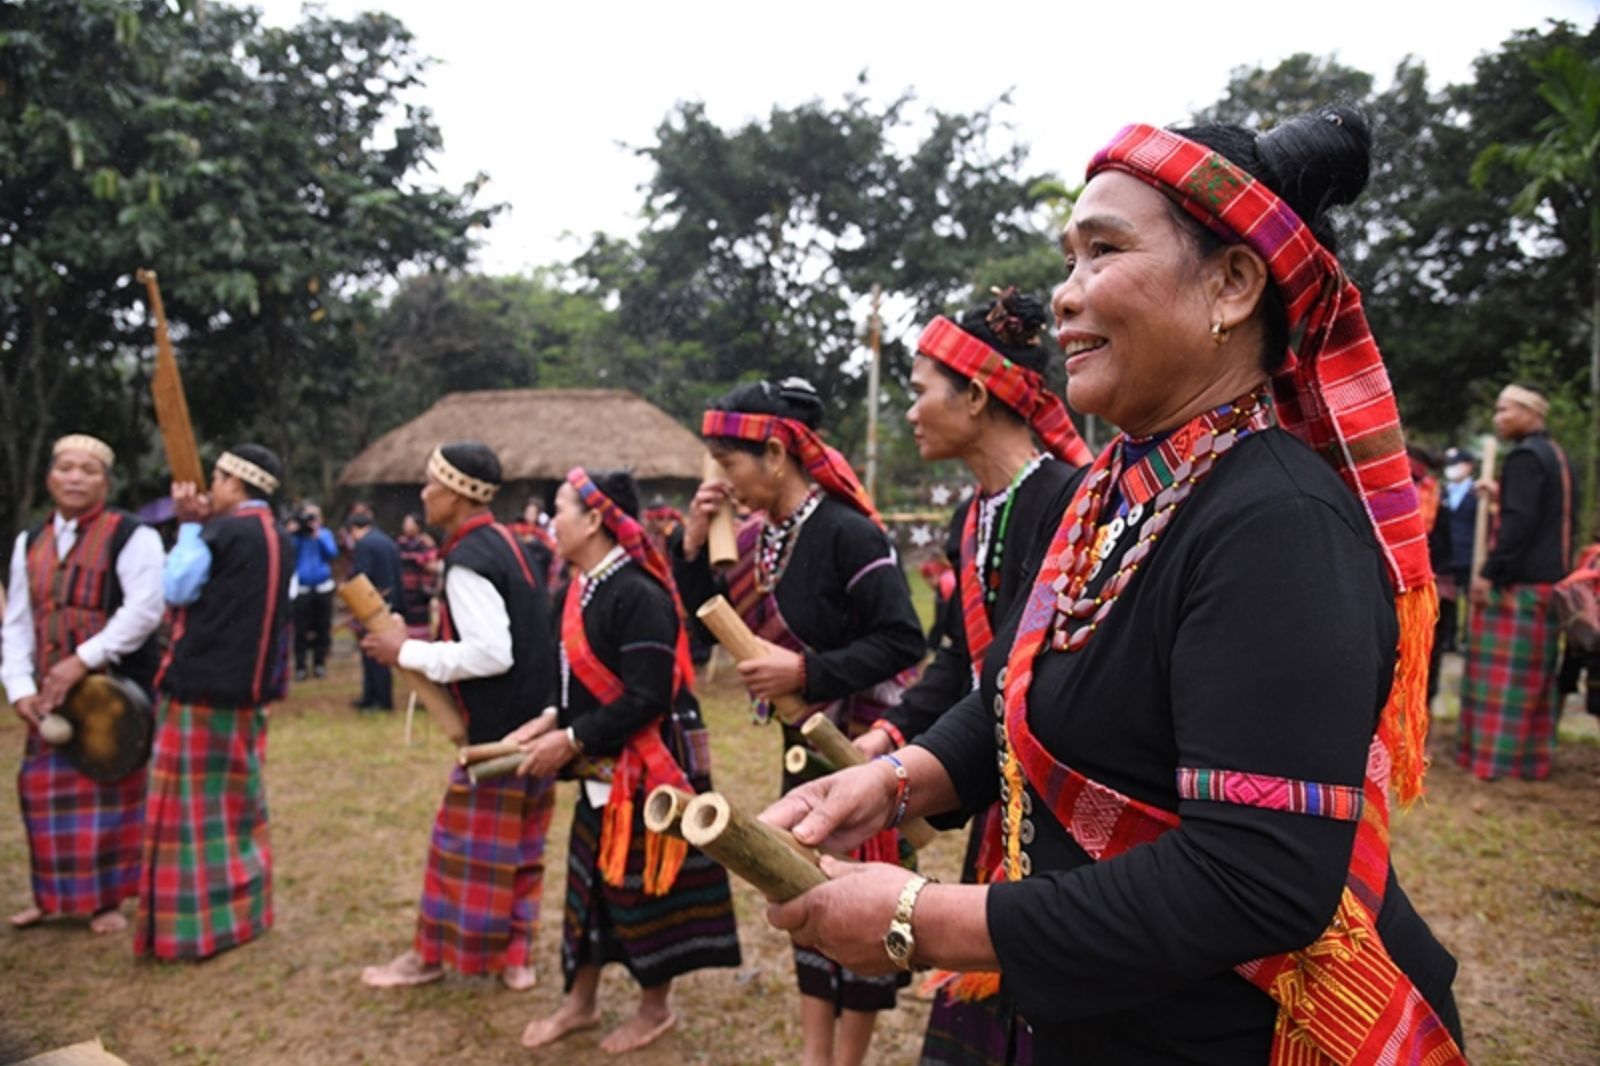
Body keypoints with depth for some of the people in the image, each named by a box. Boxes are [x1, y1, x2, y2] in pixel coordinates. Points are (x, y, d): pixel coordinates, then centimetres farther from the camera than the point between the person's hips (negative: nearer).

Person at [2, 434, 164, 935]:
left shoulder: (130, 535, -9)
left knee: (108, 792, 3)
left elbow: (143, 611, -19)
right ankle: (53, 894, 28)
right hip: (52, 691, 6)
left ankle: (107, 898, 16)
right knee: (45, 790, 10)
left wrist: (82, 661, -22)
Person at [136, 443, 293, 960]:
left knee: (193, 806, 1)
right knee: (239, 803, 15)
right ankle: (243, 911, 23)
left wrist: (189, 526, -1)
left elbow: (176, 590, -8)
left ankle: (195, 926, 7)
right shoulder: (279, 539, 9)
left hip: (201, 685, -8)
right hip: (249, 688, 8)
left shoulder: (221, 532, -15)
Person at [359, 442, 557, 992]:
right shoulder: (505, 543, 10)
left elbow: (491, 654, -26)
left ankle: (432, 953, 21)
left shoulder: (467, 560, -19)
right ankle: (516, 955, 24)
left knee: (467, 844, 6)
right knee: (518, 846, 16)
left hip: (499, 729, -9)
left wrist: (409, 653, -17)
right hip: (533, 720, 9)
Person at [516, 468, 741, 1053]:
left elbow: (648, 697, -27)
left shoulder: (638, 594, -23)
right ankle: (581, 1001, 37)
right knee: (592, 882, 19)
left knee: (645, 888, 7)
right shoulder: (576, 592, 6)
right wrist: (552, 721, -1)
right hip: (602, 771, 9)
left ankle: (656, 1008, 29)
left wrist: (572, 741, -21)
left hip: (646, 772, -9)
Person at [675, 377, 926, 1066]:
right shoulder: (759, 539, 2)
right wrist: (693, 548, -5)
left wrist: (810, 670, -28)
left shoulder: (847, 532, -21)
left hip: (862, 750, -8)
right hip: (803, 747, 8)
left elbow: (903, 641, -24)